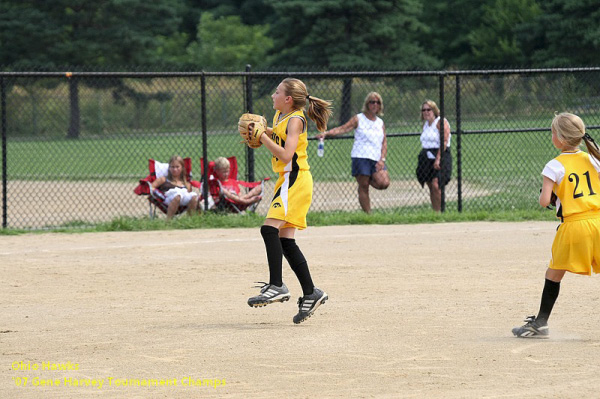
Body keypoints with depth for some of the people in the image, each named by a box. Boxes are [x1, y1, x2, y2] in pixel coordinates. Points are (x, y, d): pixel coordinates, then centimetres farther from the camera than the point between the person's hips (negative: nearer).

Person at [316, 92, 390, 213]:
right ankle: (367, 214, 4)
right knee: (363, 187, -5)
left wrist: (382, 159, -1)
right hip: (361, 157, -4)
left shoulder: (381, 123, 17)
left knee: (384, 183, -17)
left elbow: (384, 142, 14)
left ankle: (369, 179, 14)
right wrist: (326, 133, -22)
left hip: (377, 159, 4)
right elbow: (343, 129, -6)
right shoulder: (358, 119, 4)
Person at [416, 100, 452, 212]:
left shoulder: (441, 122, -7)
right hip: (427, 158, 8)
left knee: (436, 186, -20)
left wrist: (438, 159, -23)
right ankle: (435, 211, 9)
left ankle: (440, 211, -15)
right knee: (431, 187, 5)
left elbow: (444, 142, -16)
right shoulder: (425, 124, 18)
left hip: (440, 156, -8)